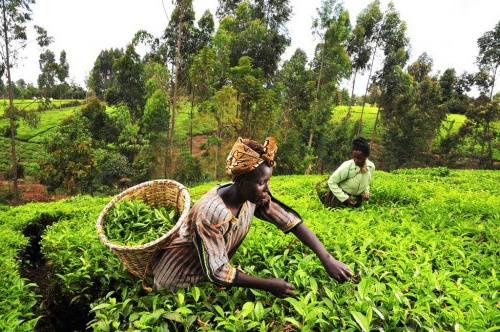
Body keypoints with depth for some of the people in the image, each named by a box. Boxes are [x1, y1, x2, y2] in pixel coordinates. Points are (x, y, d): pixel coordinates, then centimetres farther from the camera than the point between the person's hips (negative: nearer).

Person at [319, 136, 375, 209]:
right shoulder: (347, 166, -32)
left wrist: (366, 192, -11)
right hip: (341, 197, -5)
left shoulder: (371, 166, -16)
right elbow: (331, 182, -24)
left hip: (357, 198, 5)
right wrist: (345, 198, -25)